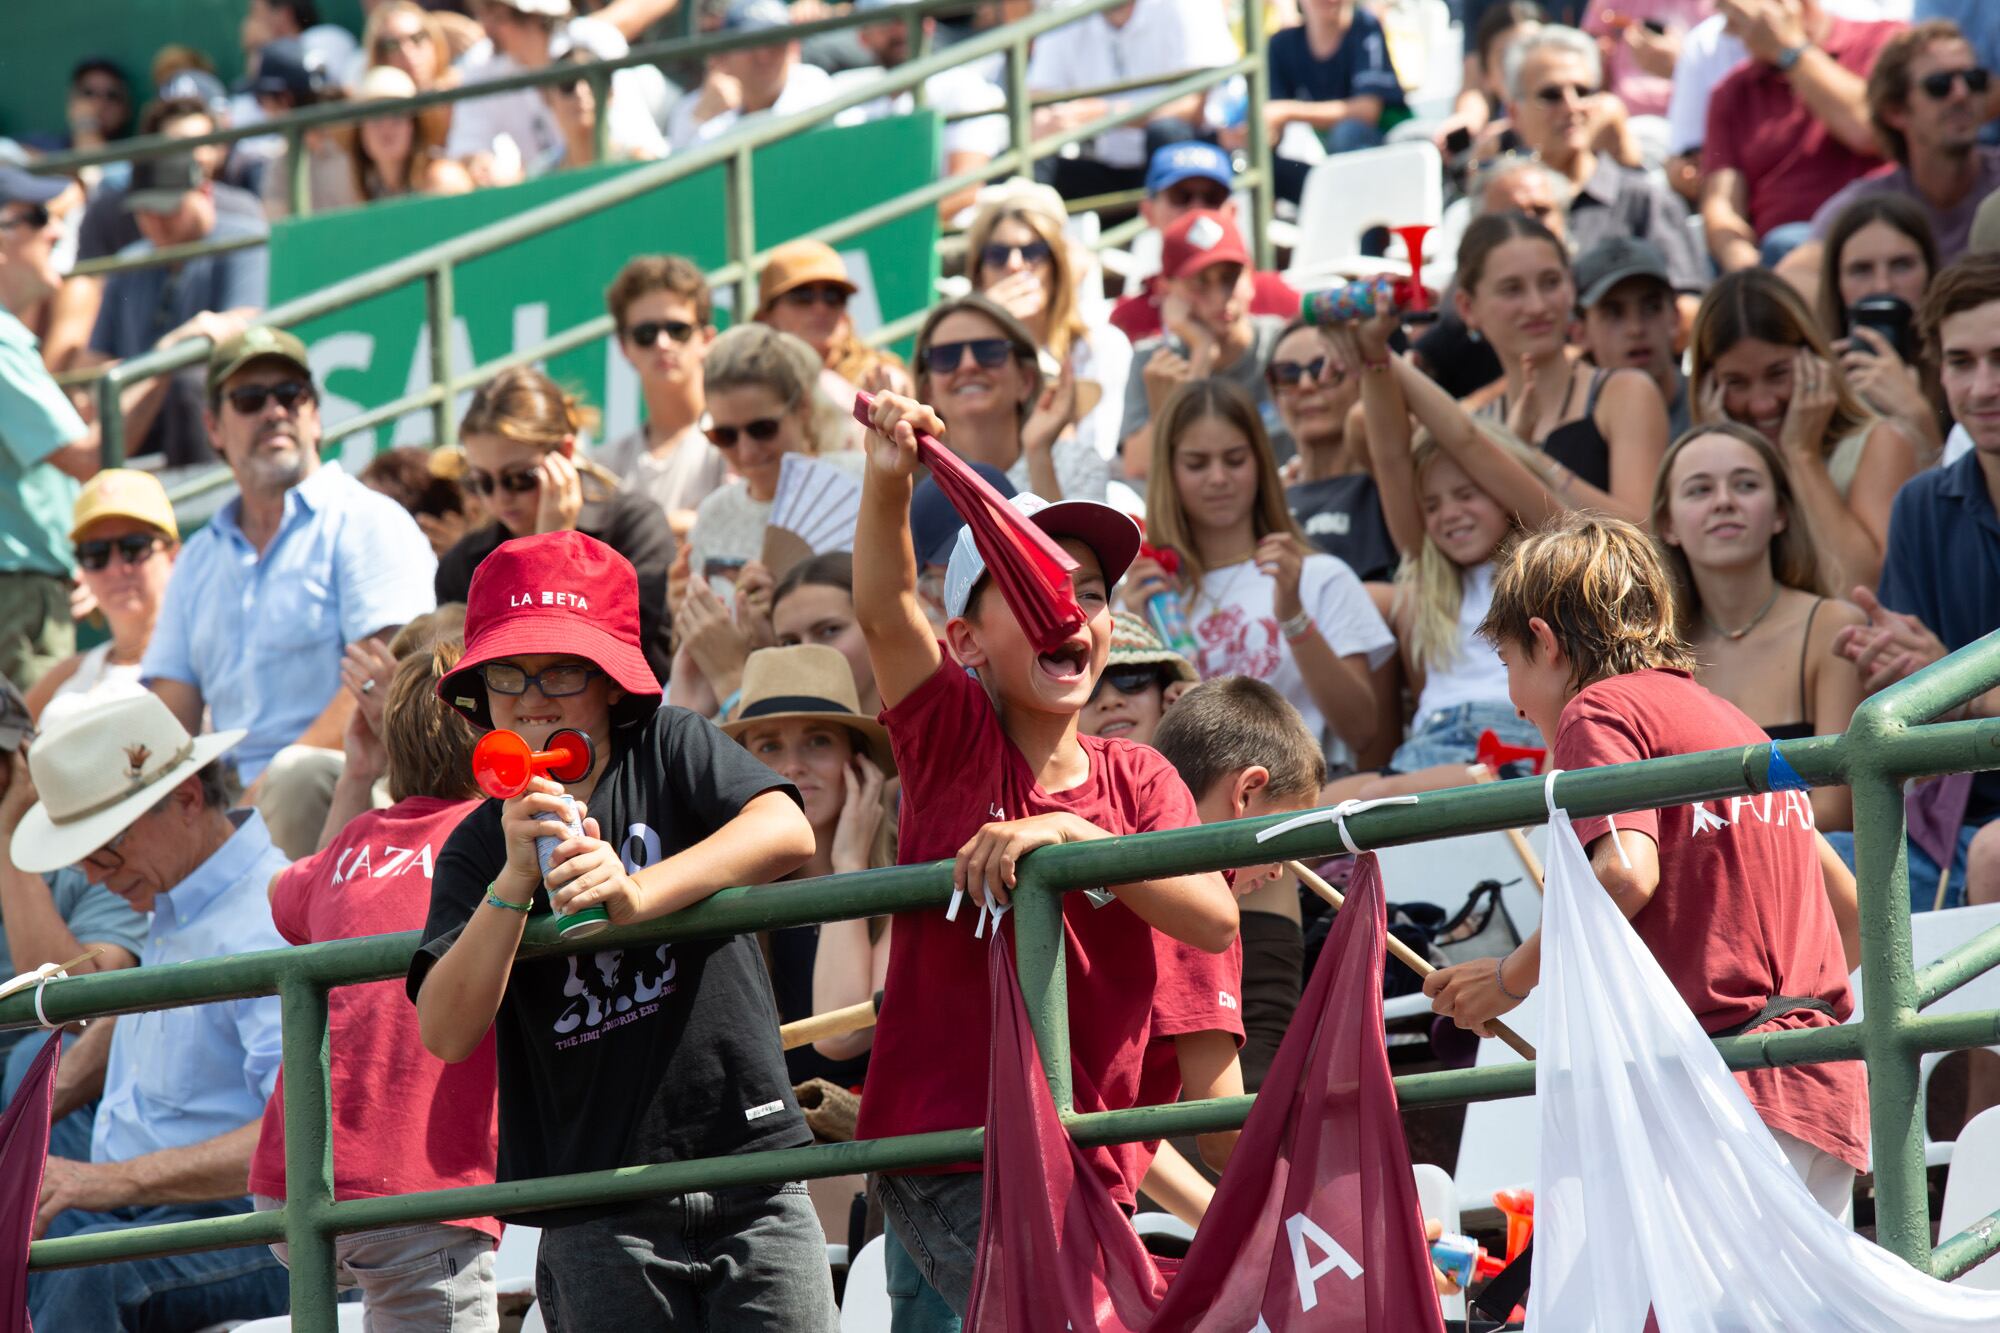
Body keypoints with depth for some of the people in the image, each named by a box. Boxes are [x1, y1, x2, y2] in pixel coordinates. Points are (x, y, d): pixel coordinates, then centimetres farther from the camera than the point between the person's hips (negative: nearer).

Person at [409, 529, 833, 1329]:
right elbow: (446, 1034, -9)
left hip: (748, 1172, 0)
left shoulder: (670, 748, 4)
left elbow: (788, 832, -15)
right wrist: (517, 880, -21)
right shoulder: (478, 848, 4)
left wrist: (637, 893, -28)